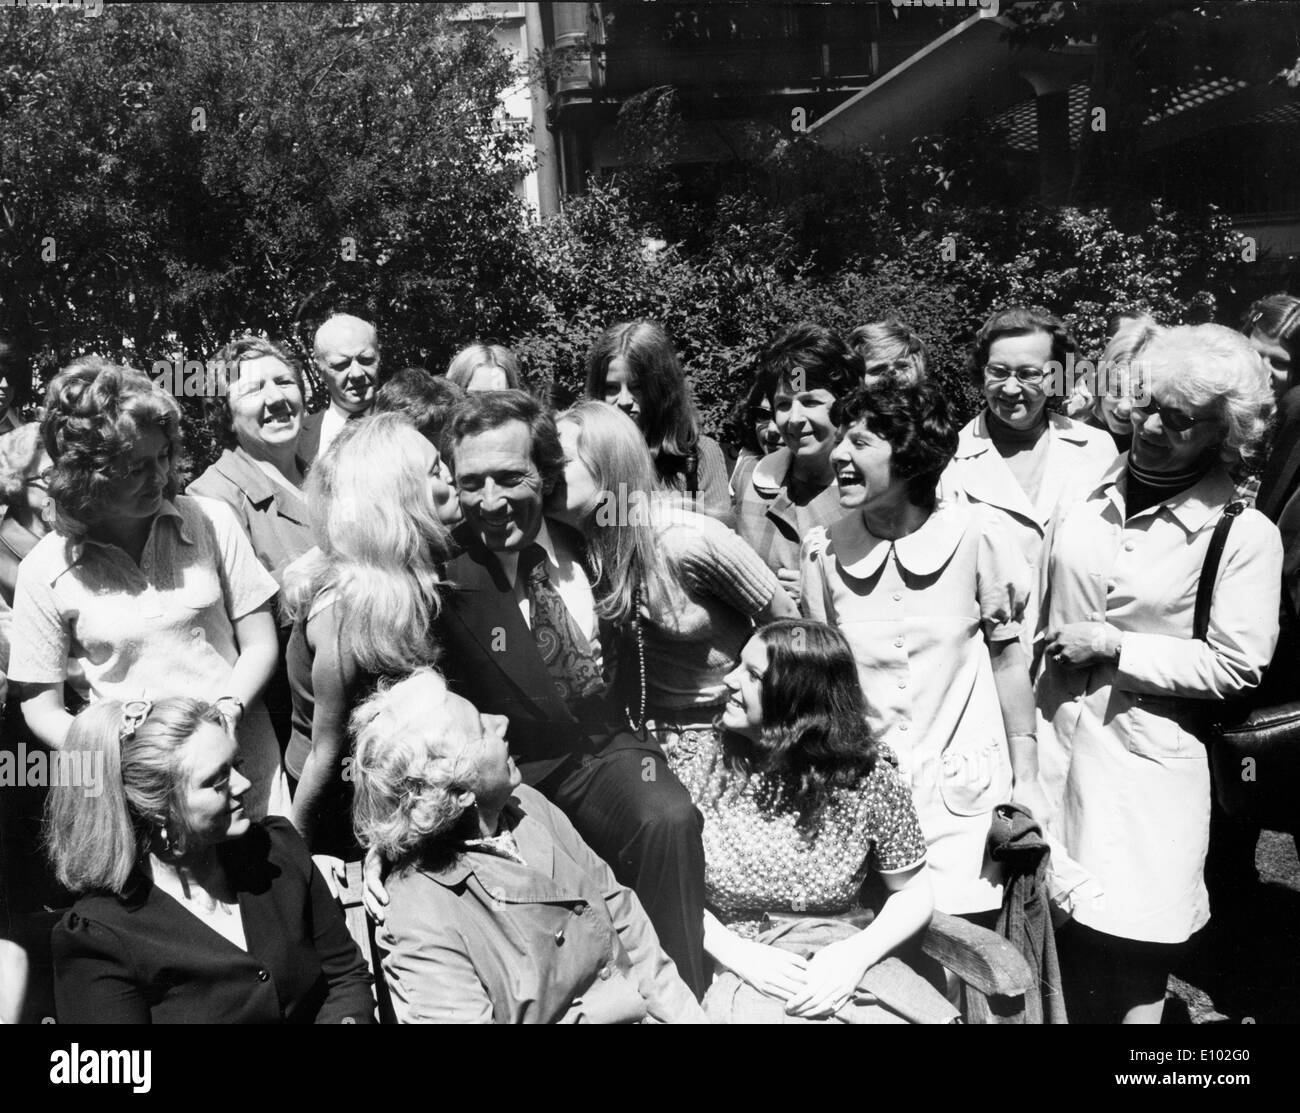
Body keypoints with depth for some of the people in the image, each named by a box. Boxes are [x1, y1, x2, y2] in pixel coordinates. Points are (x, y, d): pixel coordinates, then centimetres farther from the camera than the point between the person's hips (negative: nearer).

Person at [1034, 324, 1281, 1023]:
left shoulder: (1244, 533, -11)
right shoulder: (1087, 487, 2)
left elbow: (1237, 665, -10)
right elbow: (1039, 601, 14)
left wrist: (1114, 647, -13)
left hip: (1147, 756, -3)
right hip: (1054, 728, 4)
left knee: (1129, 958, 7)